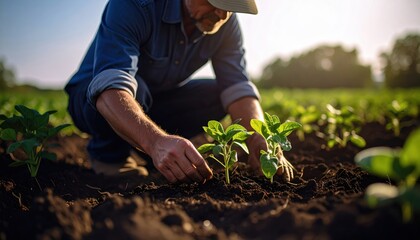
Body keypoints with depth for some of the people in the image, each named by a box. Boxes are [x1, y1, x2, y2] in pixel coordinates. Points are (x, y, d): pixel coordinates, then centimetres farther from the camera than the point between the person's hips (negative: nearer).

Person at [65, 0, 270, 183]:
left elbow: (237, 86, -20)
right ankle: (108, 154, -6)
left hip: (151, 104, 5)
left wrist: (258, 140, -39)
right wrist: (155, 141, -60)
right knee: (133, 88, -36)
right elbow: (110, 86, -43)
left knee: (219, 94, -13)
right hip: (95, 98, -5)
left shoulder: (226, 23, -13)